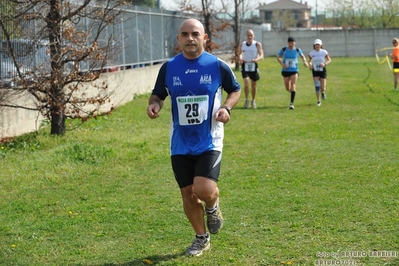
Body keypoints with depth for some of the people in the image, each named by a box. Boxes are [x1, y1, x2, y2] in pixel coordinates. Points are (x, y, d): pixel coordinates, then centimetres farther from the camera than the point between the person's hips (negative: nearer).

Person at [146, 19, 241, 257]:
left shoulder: (218, 66, -6)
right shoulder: (169, 68, -1)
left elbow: (235, 90, 9)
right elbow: (158, 94, 11)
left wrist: (227, 108, -11)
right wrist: (154, 104, -13)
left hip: (209, 141, -3)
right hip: (180, 144, 3)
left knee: (204, 190, -19)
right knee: (188, 194, 8)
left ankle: (212, 207, 19)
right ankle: (202, 238, 31)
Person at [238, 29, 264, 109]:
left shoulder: (257, 44, -4)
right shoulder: (242, 44, 3)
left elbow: (261, 55, -9)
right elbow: (239, 54, 16)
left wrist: (257, 59, -31)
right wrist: (240, 59, -7)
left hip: (253, 66, 0)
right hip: (245, 66, 0)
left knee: (253, 84, 10)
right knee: (246, 82, -17)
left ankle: (253, 101, 28)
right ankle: (247, 99, 0)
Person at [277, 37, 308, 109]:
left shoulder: (297, 50, -3)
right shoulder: (284, 49, -4)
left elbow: (302, 56, 16)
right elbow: (278, 57, 7)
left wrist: (305, 61, -3)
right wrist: (282, 64, -10)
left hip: (294, 71, -1)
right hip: (286, 71, 1)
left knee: (293, 86, -17)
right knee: (287, 88, 6)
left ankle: (291, 103, -14)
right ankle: (292, 91, 45)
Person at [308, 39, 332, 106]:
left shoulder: (324, 52, -8)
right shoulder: (311, 53, -3)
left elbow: (329, 60, 2)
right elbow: (310, 61, 11)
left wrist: (325, 64, -18)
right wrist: (310, 65, -12)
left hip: (323, 71, -1)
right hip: (315, 71, 1)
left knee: (323, 88, -5)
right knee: (317, 86, -11)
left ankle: (323, 92, 33)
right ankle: (318, 101, 5)